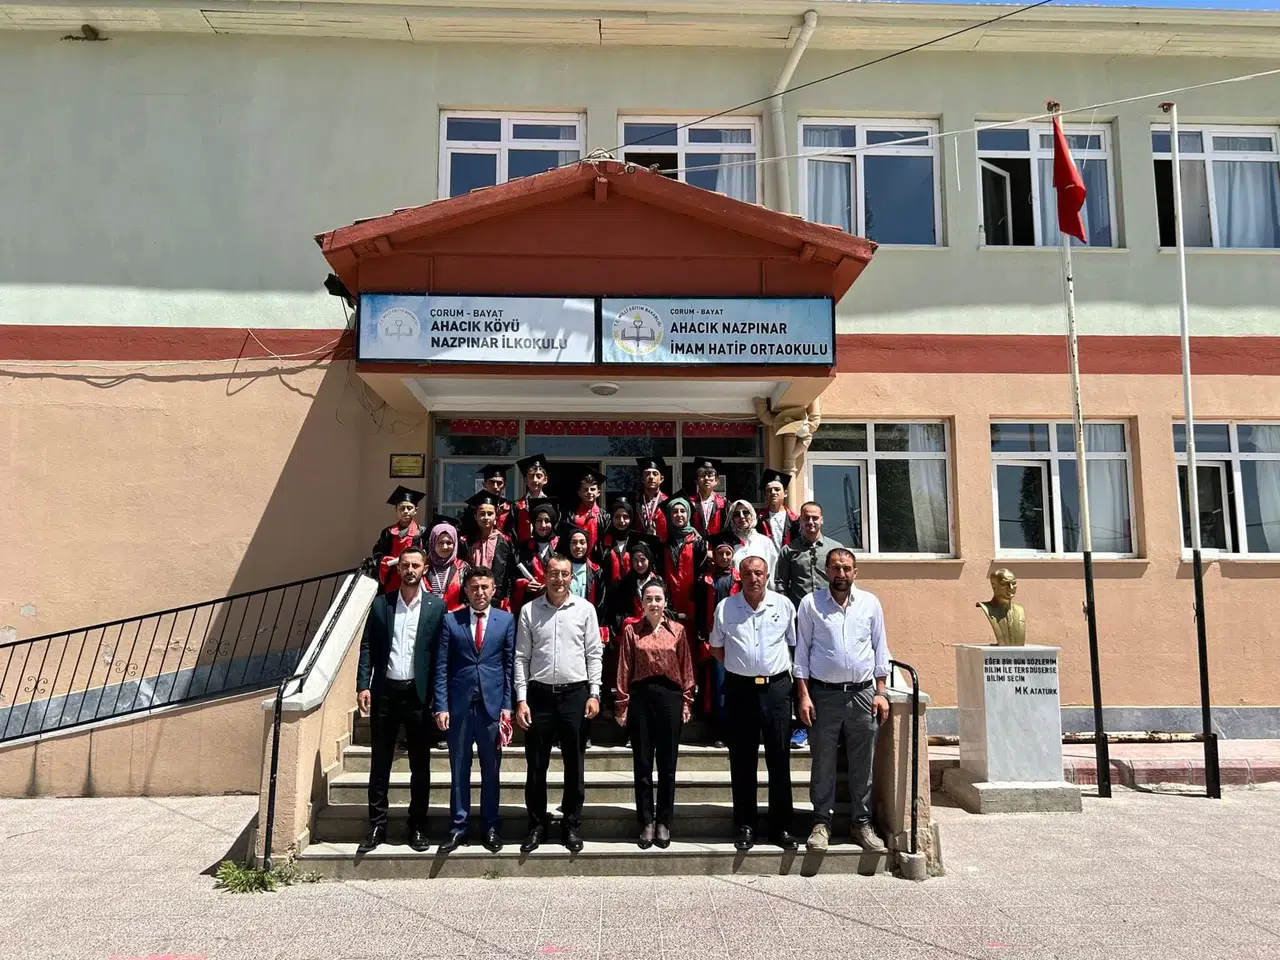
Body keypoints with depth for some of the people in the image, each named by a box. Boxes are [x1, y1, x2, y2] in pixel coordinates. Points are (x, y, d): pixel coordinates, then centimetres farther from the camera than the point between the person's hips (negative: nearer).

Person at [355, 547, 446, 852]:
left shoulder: (436, 606, -1)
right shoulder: (381, 603, 5)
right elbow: (367, 646, 5)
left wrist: (438, 697, -6)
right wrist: (363, 685, -6)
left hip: (419, 693, -1)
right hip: (385, 691, 2)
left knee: (420, 765, 7)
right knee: (379, 763, 9)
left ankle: (417, 827, 19)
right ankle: (377, 826, 20)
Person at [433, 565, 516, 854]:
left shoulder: (506, 620, 3)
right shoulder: (450, 620, 2)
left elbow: (510, 665, 3)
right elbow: (441, 666, 1)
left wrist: (507, 705, -2)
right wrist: (441, 706, -5)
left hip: (492, 704, 0)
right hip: (459, 704, 0)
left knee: (491, 769, 9)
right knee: (459, 769, 8)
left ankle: (491, 826, 21)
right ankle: (458, 827, 19)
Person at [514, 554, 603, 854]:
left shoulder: (585, 609, 2)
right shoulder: (529, 610, 2)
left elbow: (593, 654, 3)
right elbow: (521, 657, 3)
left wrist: (594, 694, -3)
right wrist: (521, 699, -3)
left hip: (575, 693, 0)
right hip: (539, 693, 0)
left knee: (574, 764, 8)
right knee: (536, 765, 7)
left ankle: (572, 825, 22)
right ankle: (537, 825, 22)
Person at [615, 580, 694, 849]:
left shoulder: (677, 630, 4)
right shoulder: (631, 630, 1)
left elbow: (686, 668, 6)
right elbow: (624, 669, 1)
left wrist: (687, 702, 2)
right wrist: (622, 706, -2)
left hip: (670, 696, 1)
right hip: (641, 697, 0)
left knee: (667, 764, 8)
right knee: (643, 764, 6)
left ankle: (664, 823, 20)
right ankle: (646, 822, 18)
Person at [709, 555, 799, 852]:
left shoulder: (784, 605, 2)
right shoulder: (725, 608, 1)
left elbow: (795, 643, 12)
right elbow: (716, 647, 13)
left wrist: (787, 671, 6)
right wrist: (736, 667, 5)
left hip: (776, 686, 0)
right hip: (739, 688, 0)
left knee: (779, 758, 4)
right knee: (742, 760, 7)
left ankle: (782, 827, 16)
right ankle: (745, 826, 19)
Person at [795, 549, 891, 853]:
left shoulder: (870, 603, 5)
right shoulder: (810, 603, -1)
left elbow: (880, 649, 9)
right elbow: (801, 651, 0)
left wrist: (880, 692, 3)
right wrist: (803, 695, -5)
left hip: (863, 692, 2)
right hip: (823, 694, -2)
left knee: (863, 763, 9)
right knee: (823, 763, 6)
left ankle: (863, 823, 21)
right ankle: (821, 823, 18)